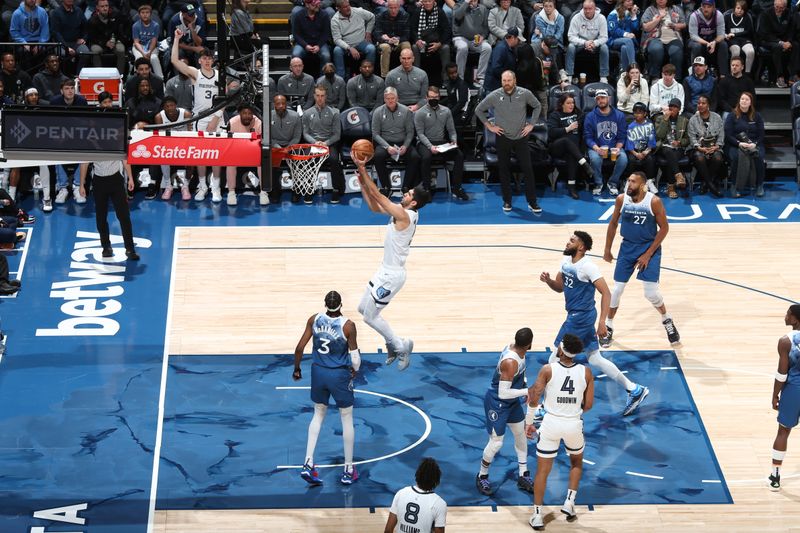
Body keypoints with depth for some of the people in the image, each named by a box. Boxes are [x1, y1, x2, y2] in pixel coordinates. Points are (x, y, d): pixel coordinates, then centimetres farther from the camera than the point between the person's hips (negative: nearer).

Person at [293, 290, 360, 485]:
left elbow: (300, 347, -4)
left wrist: (297, 369, 13)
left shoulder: (314, 320, -8)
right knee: (347, 419, 11)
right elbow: (355, 357, -12)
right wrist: (355, 370, 10)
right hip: (340, 375, -4)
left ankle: (308, 464, 13)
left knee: (318, 415, 21)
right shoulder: (348, 326, -18)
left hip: (318, 373, 4)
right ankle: (349, 471, 17)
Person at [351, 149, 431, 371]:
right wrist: (362, 183, 0)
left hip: (392, 275, -10)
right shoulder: (403, 211, 4)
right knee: (363, 309, 18)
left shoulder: (404, 215, -25)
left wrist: (362, 169, -25)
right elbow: (375, 206, 11)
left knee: (370, 317, 0)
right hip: (386, 270, 10)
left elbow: (378, 196, -27)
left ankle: (401, 347, 13)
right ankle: (393, 344, 29)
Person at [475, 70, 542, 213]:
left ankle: (532, 202, 5)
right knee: (504, 170, 6)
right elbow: (479, 110, 7)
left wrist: (531, 124, 4)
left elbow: (537, 106, 12)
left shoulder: (525, 94, -6)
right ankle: (507, 201, 17)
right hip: (503, 137, 0)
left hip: (521, 137, 0)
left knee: (528, 169, -3)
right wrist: (489, 126, 1)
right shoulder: (494, 96, -7)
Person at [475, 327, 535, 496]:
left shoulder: (514, 348, -9)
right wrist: (527, 391, -25)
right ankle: (482, 477, 23)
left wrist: (524, 389, 7)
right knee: (496, 443, 0)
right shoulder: (511, 362, -36)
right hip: (497, 403, -10)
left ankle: (523, 477, 30)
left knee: (521, 434, 17)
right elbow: (503, 393, -33)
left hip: (512, 401, 10)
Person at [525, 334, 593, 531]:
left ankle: (538, 516, 11)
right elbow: (588, 405, 0)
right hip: (574, 424, 2)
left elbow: (534, 398, -11)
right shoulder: (586, 372, -5)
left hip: (551, 423, -1)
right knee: (577, 462, 30)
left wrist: (529, 422, 1)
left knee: (542, 471, 10)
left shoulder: (548, 370, -11)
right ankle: (569, 503, 19)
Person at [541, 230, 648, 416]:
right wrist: (548, 280, -5)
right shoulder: (566, 262, 7)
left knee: (556, 358, -2)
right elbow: (560, 287, 17)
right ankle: (634, 390, 19)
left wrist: (602, 322, -25)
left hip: (580, 318, -9)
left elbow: (606, 293, -20)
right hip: (576, 316, 9)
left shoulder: (587, 266, -19)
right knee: (595, 359, 14)